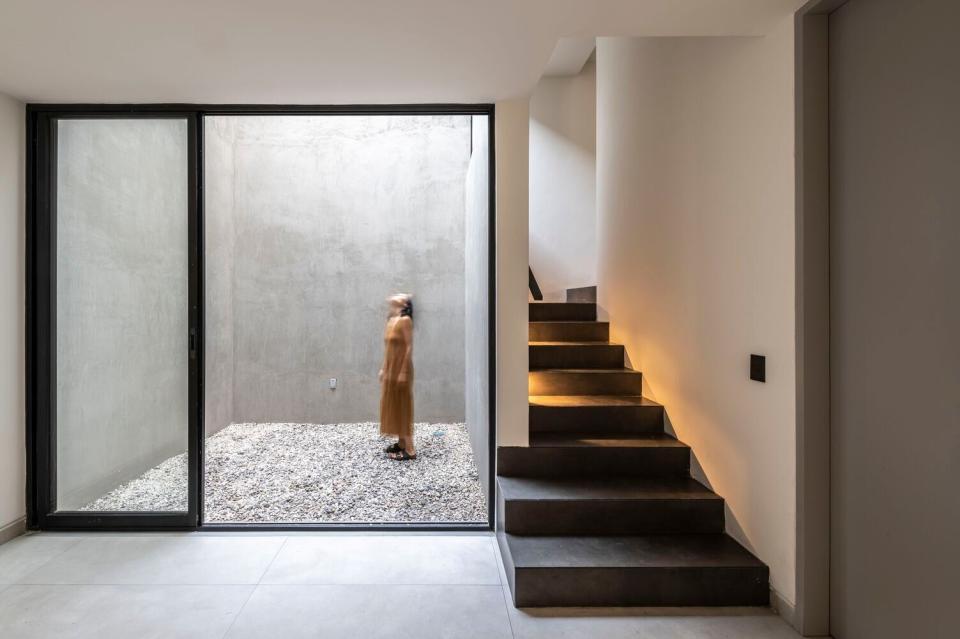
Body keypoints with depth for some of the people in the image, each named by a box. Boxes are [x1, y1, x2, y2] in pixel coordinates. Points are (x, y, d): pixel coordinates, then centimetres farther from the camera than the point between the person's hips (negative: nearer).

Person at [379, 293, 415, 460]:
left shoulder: (405, 320, -14)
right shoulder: (391, 320, 11)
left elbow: (409, 347, -18)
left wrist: (403, 372, -20)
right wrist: (384, 369, 16)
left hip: (400, 370, -9)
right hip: (390, 370, 9)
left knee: (402, 407, -5)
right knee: (393, 406, 13)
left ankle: (410, 449, 2)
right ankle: (401, 443, 24)